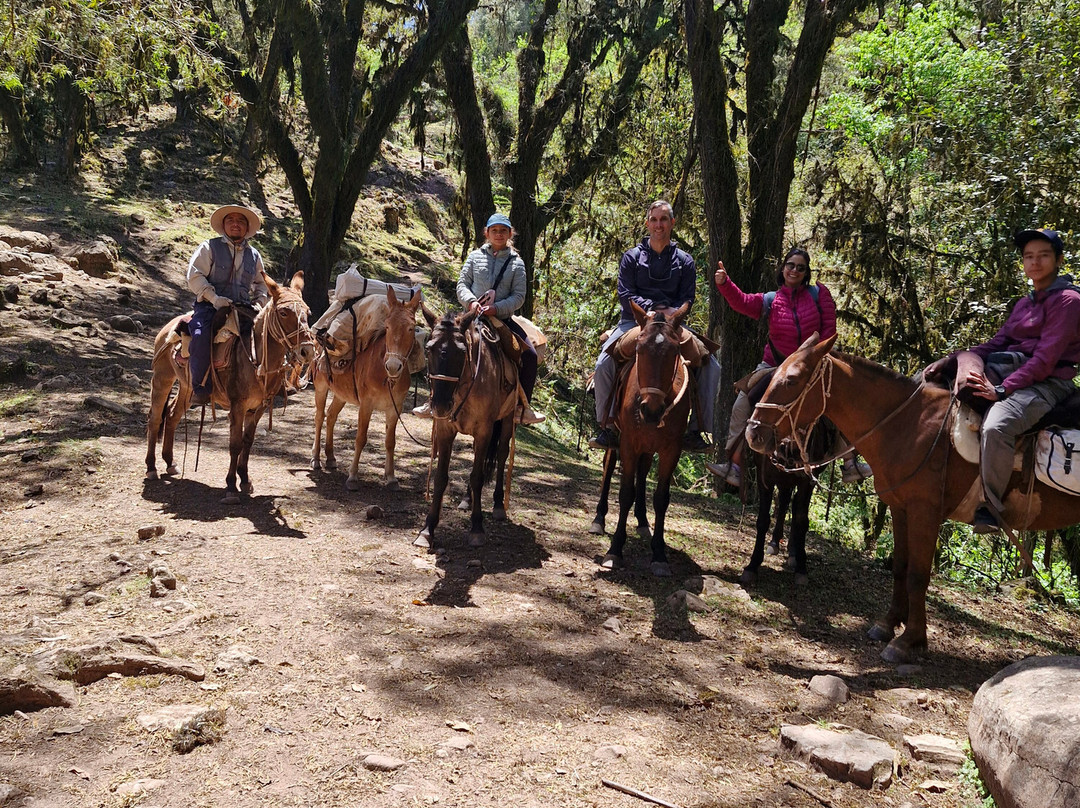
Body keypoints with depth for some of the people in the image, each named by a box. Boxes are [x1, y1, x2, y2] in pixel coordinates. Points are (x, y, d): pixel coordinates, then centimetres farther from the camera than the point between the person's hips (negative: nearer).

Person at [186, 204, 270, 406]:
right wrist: (214, 297, -16)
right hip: (210, 307, -4)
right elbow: (194, 276, -2)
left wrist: (259, 301, 7)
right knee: (201, 336, -32)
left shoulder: (254, 255, 20)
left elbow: (261, 283, 30)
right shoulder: (209, 247, 7)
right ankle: (200, 389, -19)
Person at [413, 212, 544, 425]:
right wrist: (470, 301, -16)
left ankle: (522, 408, 0)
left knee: (530, 355, -13)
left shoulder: (516, 263, 5)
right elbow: (462, 283, 4)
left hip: (502, 318, 0)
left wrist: (497, 308, -17)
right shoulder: (476, 256, 7)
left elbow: (519, 296, -2)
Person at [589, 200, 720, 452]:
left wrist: (671, 313, -18)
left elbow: (687, 299, 4)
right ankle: (607, 428, -14)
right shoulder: (632, 257, 6)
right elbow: (625, 294, -4)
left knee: (711, 368, -15)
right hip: (634, 321, -1)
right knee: (604, 364, -26)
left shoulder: (684, 261, 10)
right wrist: (655, 307, -16)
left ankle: (695, 431, -6)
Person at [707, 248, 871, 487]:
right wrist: (724, 283, -33)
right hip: (776, 366, 0)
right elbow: (741, 302, -17)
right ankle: (734, 465, -8)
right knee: (743, 403, -14)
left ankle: (850, 465, 9)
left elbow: (828, 328, -3)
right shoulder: (771, 301, -2)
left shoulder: (819, 293, -2)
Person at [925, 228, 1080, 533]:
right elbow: (997, 343, 11)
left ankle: (991, 508, -24)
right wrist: (950, 359, -5)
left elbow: (1046, 358, -16)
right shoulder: (1024, 303, 19)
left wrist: (1002, 389, -25)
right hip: (1016, 372, 9)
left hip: (1047, 383, -9)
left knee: (997, 425, -36)